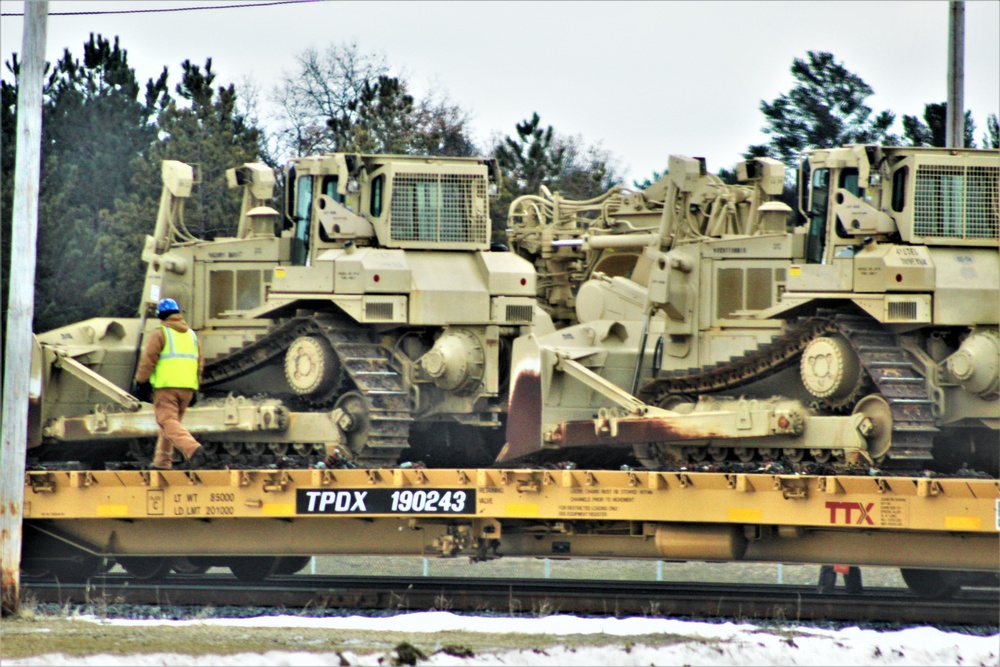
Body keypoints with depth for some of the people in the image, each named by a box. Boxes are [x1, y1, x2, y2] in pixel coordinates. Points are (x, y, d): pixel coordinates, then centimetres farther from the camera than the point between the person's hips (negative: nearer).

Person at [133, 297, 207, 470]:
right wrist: (195, 386, 22)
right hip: (187, 387, 7)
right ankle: (162, 462, 18)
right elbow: (200, 362, 17)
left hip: (166, 385, -7)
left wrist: (140, 380, -1)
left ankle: (193, 449, -34)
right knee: (171, 422, 16)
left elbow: (148, 359, -8)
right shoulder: (191, 334, 17)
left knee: (169, 422, -13)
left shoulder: (160, 333, -3)